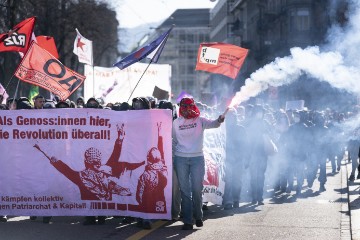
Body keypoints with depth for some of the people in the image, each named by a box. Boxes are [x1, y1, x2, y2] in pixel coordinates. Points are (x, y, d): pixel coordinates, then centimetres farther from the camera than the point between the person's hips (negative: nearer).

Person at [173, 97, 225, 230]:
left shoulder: (200, 120, 0)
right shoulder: (176, 122, 6)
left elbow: (211, 124, -20)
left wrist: (218, 121, -41)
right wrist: (174, 152, 11)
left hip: (197, 158, -1)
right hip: (180, 159, 1)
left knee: (197, 189, 2)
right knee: (185, 190, 1)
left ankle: (198, 217, 22)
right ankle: (187, 221, 3)